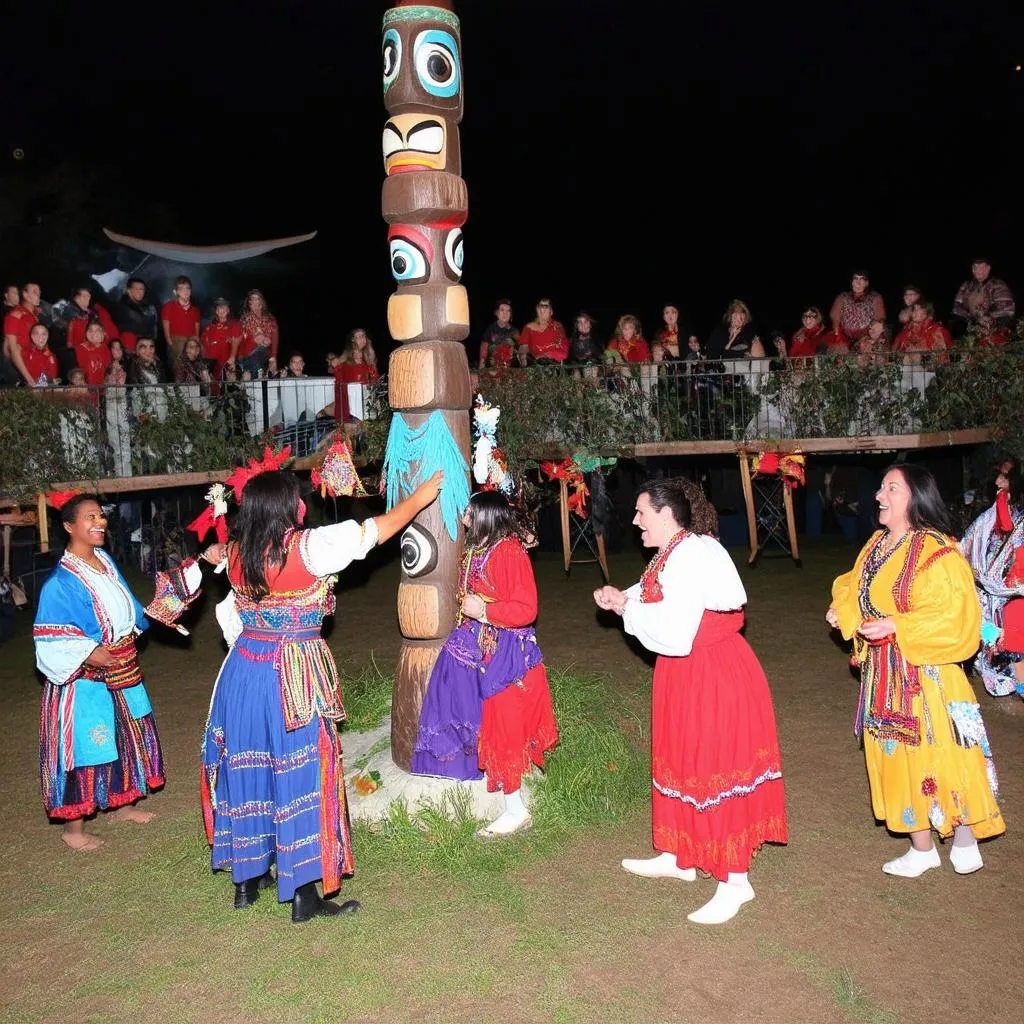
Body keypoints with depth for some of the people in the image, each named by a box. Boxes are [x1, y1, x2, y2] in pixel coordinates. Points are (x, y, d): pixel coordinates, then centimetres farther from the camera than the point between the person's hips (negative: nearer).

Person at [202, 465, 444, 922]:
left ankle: (247, 879, 30)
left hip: (244, 671, 6)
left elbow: (231, 617, 11)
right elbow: (371, 532, -7)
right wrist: (418, 498, 6)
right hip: (295, 676, -6)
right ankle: (304, 894, 11)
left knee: (248, 769, 16)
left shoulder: (237, 554, 1)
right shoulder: (307, 547, -16)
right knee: (300, 774, 2)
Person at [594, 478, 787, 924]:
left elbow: (673, 635, -27)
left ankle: (735, 882, 10)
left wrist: (626, 605, -14)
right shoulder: (676, 552, 9)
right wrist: (622, 599, -1)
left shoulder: (692, 557, -23)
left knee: (715, 771, -2)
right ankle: (679, 858, 35)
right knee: (683, 763, 19)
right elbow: (662, 607, 15)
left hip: (714, 680, -10)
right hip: (688, 675, 11)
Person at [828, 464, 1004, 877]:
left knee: (941, 756, 1)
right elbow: (855, 588, 22)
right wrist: (841, 609, 2)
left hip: (924, 674, -8)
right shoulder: (877, 545, 8)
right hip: (884, 676, 8)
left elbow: (954, 615, -22)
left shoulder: (937, 552, -16)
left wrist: (895, 625, -27)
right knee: (899, 759, 13)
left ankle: (965, 840, 24)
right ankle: (922, 849, 27)